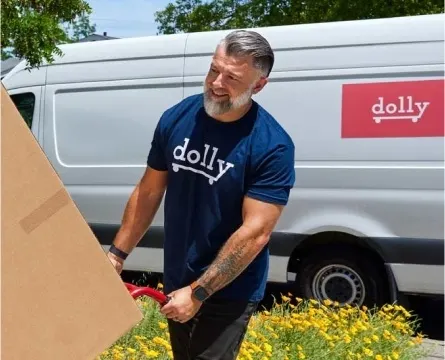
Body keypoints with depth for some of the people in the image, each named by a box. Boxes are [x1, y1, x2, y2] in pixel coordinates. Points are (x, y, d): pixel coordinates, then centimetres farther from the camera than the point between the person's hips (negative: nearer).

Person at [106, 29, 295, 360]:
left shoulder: (272, 146, -20)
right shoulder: (176, 118, -5)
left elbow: (255, 233, -22)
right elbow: (148, 193, 5)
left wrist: (198, 293, -21)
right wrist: (117, 254, 4)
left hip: (228, 293, -5)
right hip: (176, 282, 6)